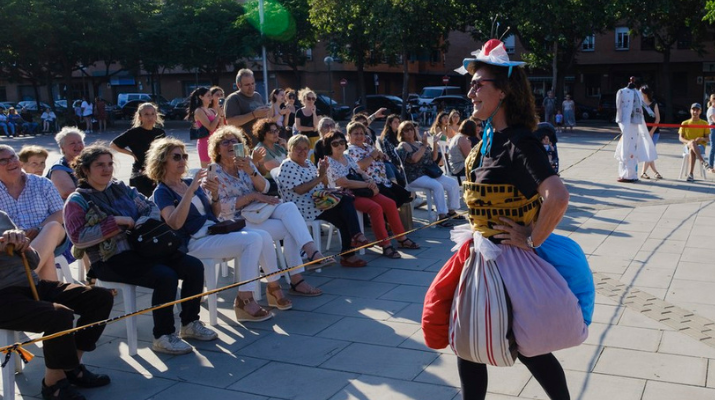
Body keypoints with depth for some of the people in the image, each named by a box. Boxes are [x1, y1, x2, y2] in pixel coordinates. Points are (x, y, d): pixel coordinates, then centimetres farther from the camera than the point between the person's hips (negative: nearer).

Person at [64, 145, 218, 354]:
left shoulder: (121, 188, 17)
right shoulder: (78, 201, 0)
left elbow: (151, 208, 15)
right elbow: (78, 239, -13)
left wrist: (140, 224, -8)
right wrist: (115, 222, -16)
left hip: (141, 247, 7)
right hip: (110, 260, -7)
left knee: (194, 266, -9)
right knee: (166, 277, -29)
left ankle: (190, 323, 7)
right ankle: (163, 337, -14)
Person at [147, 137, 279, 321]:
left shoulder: (192, 183, 17)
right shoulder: (162, 192, -3)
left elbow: (215, 212, 19)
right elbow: (175, 223, -21)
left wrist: (215, 194, -2)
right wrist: (190, 191, -26)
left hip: (217, 230, 7)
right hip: (196, 241, -7)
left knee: (264, 236, -15)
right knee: (253, 240, -26)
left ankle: (273, 287, -2)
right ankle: (244, 300, -24)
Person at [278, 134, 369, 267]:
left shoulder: (309, 163, 21)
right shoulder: (288, 166, -4)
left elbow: (324, 185, 22)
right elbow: (299, 190, -16)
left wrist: (324, 172, 2)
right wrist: (319, 177, -13)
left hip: (320, 200, 8)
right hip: (304, 208, -8)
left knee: (347, 200, -19)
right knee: (346, 212, -21)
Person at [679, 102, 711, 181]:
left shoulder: (704, 123, 10)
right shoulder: (685, 123, 12)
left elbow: (707, 139, 8)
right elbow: (680, 138, 5)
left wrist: (702, 139, -17)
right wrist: (688, 141, -16)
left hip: (700, 146, -1)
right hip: (688, 146, 1)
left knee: (692, 150, -39)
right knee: (692, 142, -39)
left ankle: (690, 174, -47)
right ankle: (703, 162, -47)